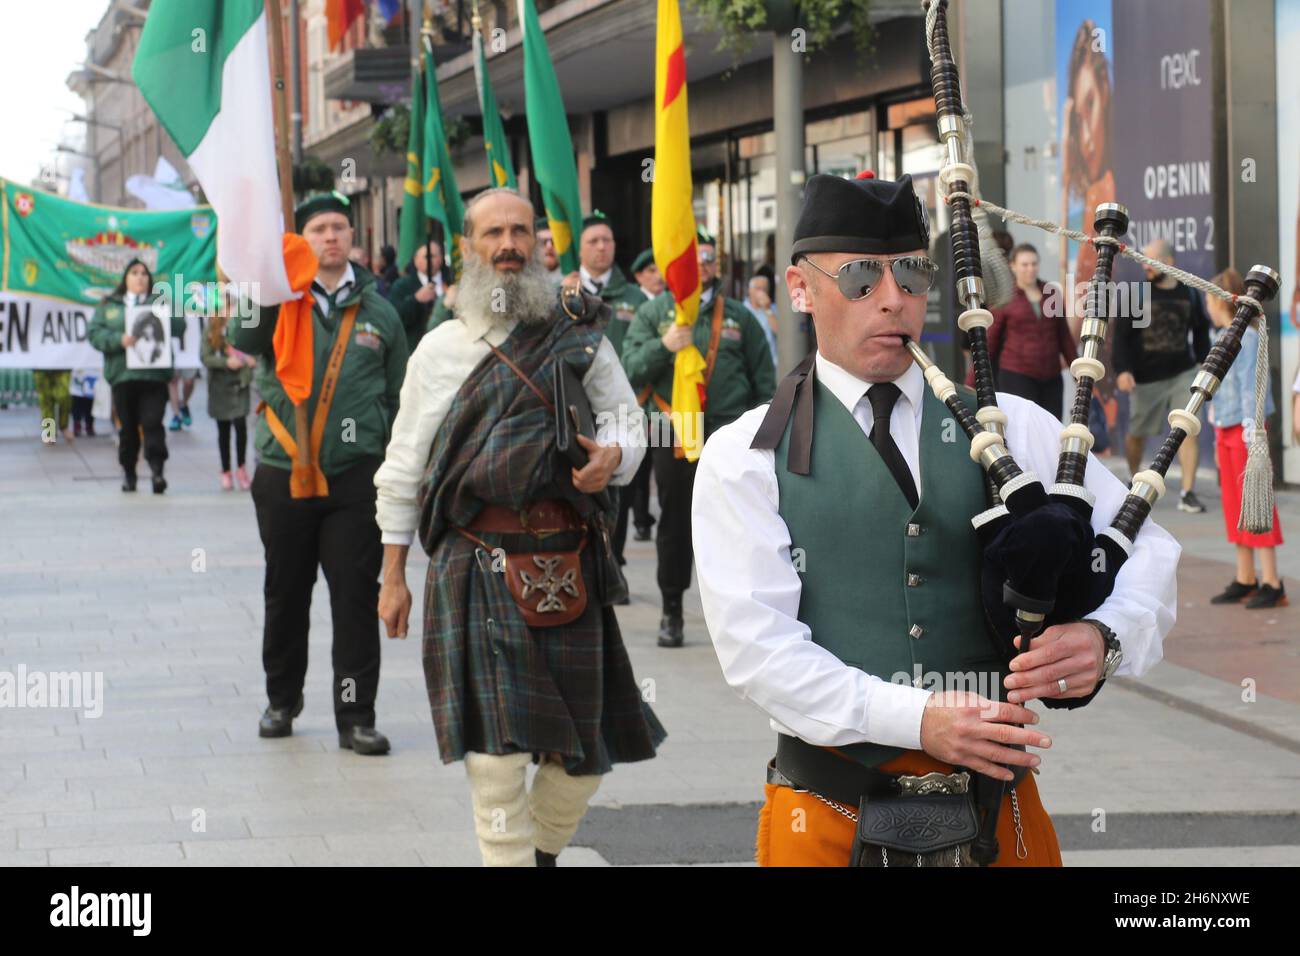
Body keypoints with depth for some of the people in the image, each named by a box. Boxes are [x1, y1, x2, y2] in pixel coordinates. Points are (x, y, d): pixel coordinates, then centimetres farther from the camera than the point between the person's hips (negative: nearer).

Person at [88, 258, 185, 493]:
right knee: (128, 427, 6)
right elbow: (94, 333, 1)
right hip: (122, 375, 1)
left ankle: (157, 470, -14)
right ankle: (128, 472, 17)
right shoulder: (109, 306, 13)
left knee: (152, 423, -12)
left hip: (154, 375, -1)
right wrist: (119, 339, -16)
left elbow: (179, 326, 1)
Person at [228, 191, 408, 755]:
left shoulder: (378, 313, 9)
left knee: (357, 597, -4)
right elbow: (242, 338, -16)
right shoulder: (281, 302, 5)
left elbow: (398, 400, 12)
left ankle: (356, 717, 2)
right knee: (285, 595, 11)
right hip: (283, 475, 0)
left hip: (355, 476, 0)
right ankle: (282, 700, 28)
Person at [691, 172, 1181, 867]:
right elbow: (756, 642, -10)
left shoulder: (1010, 428, 6)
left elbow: (1146, 550, 4)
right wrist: (914, 719, -22)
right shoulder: (744, 459, -1)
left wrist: (1104, 634, -19)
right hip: (829, 823, -2)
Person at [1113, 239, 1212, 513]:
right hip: (1145, 377, -1)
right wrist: (1122, 370, -18)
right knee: (1137, 433, 10)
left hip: (1182, 374, 1)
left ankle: (1188, 493, -8)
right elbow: (1121, 335, -8)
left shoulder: (1189, 295, 4)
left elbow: (1200, 334, 15)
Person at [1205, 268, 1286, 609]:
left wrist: (1251, 438, -20)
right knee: (1234, 506, 13)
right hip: (1225, 430, 9)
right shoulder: (1222, 338, 13)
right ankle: (1245, 580, 20)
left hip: (1245, 429, -9)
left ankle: (1272, 584, -4)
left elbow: (1251, 388, -17)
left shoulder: (1246, 337, -14)